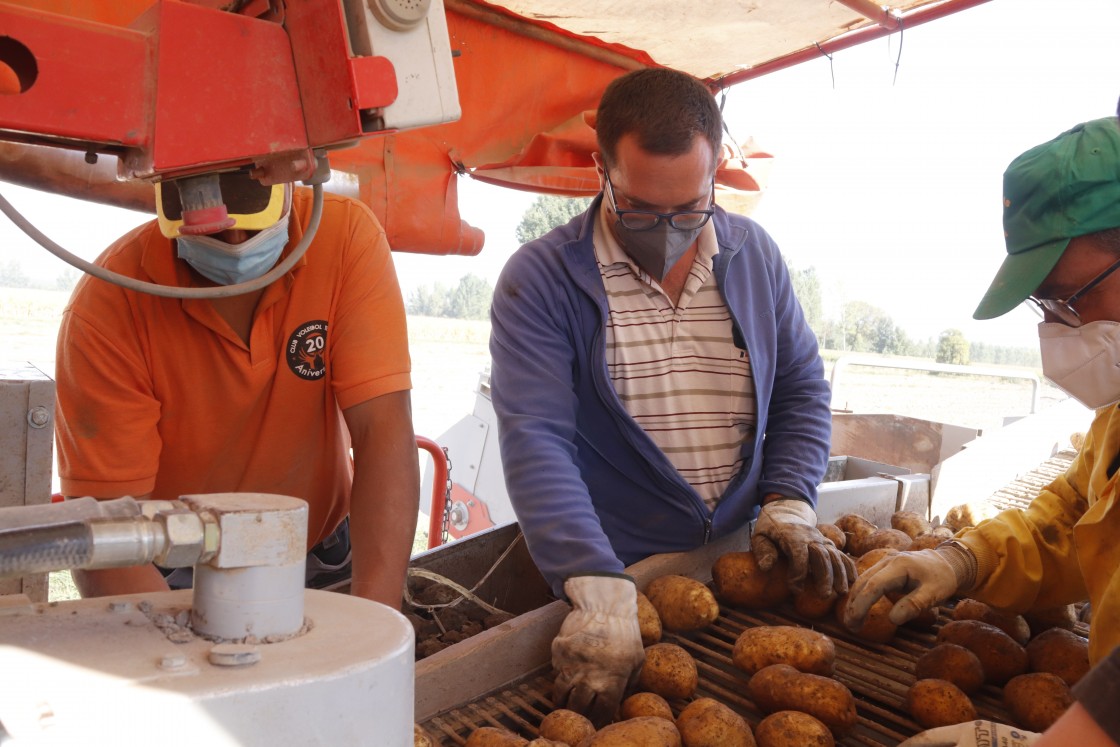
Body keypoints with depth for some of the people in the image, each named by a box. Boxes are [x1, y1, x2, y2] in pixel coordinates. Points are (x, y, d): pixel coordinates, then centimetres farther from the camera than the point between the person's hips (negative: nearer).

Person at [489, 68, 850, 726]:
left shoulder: (754, 256, 6)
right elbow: (535, 441, -17)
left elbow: (802, 389, 13)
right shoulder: (541, 279, -8)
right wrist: (600, 595, -27)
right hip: (612, 573, -3)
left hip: (739, 566, 4)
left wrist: (789, 505, -3)